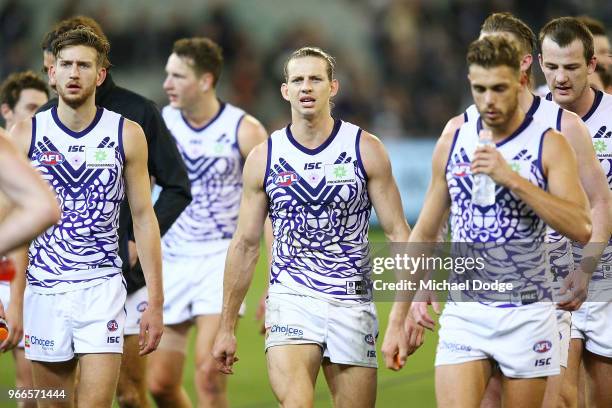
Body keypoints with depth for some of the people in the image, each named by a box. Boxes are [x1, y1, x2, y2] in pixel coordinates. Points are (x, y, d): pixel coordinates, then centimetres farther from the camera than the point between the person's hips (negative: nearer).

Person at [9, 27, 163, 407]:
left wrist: (156, 302, 2)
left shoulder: (127, 135, 2)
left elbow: (144, 218, 5)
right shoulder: (25, 134, 3)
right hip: (43, 290, 1)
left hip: (102, 289, -1)